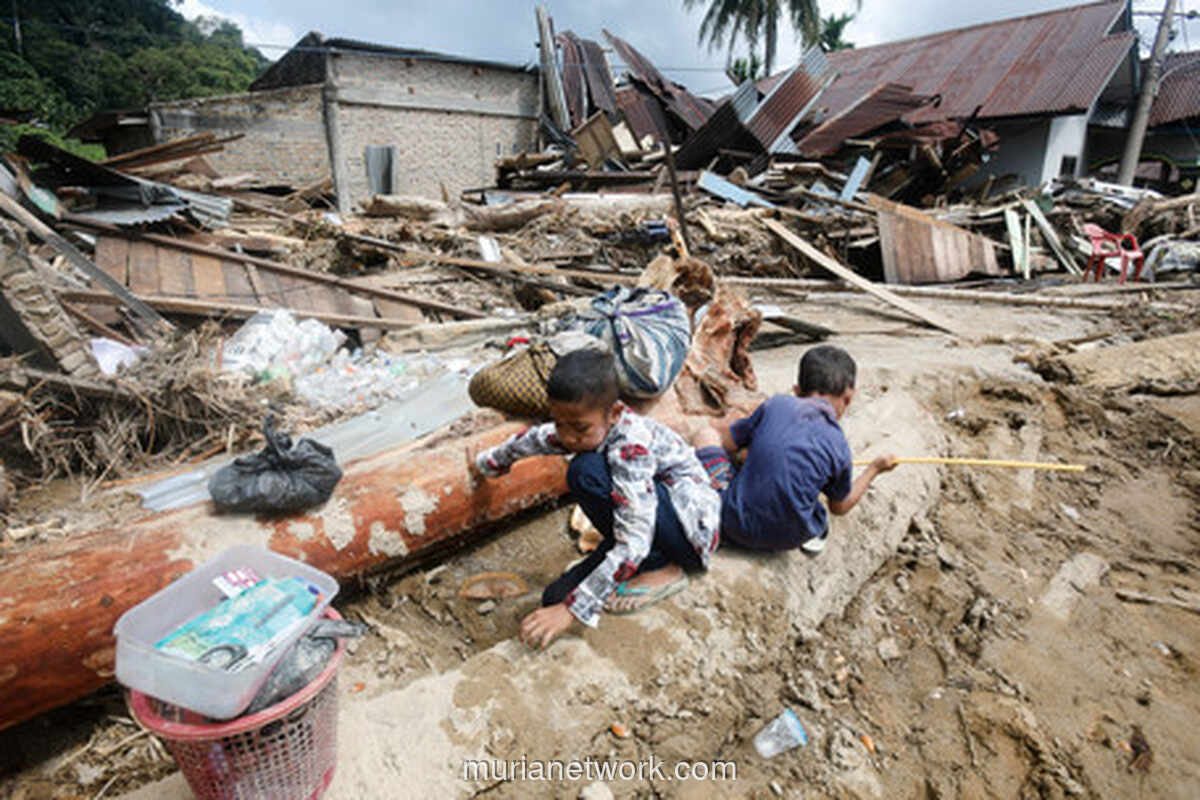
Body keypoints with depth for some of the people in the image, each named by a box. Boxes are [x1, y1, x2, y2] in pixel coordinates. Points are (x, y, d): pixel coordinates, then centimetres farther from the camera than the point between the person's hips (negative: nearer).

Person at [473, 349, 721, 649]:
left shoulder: (630, 445, -31)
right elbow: (533, 439, 15)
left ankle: (659, 568, -14)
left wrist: (571, 610, -36)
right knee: (556, 597, -10)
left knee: (586, 471, -30)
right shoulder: (580, 428, -7)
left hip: (694, 526, -7)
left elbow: (633, 544, -36)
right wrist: (487, 462, 31)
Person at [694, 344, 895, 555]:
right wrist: (874, 470, 28)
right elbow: (840, 506, 14)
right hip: (788, 540, 2)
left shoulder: (777, 404, -5)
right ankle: (814, 532, 12)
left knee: (707, 434, 15)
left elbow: (727, 442, 2)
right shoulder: (839, 447, -2)